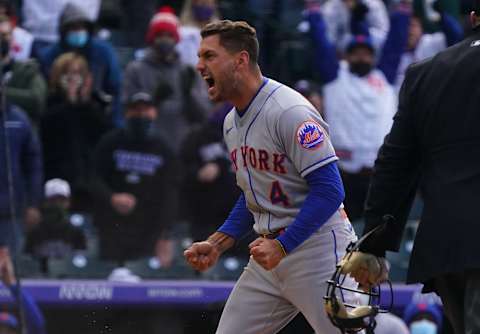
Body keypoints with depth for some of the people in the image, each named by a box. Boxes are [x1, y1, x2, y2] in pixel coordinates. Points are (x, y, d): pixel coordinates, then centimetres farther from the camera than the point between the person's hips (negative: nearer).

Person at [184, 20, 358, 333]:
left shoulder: (290, 112, -17)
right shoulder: (233, 122, 12)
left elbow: (329, 190, -21)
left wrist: (282, 246, -24)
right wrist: (217, 244, 10)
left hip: (316, 245, -9)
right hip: (269, 250, 9)